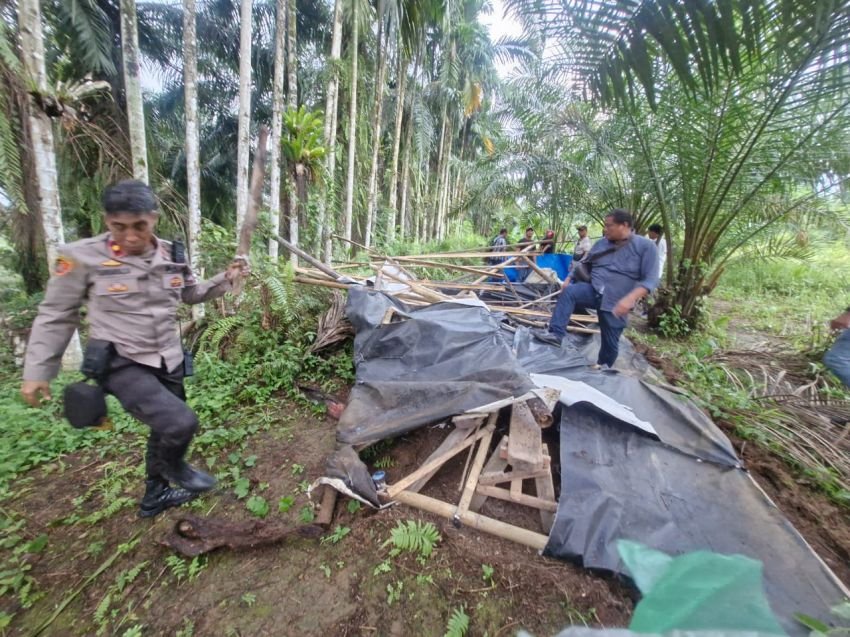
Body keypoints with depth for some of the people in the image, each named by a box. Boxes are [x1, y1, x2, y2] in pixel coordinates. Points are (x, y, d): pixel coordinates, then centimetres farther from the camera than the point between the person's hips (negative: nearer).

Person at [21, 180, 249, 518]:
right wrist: (37, 371, 0)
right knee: (180, 422, -23)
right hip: (120, 364, -5)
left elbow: (193, 293, 16)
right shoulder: (82, 257, -12)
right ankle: (174, 466, 14)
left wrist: (226, 278, 0)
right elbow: (56, 315, -2)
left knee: (166, 430, 20)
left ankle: (154, 496, 46)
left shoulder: (171, 255, 0)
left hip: (168, 362, 5)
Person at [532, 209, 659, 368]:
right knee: (568, 292, -26)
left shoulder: (646, 246, -7)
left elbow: (650, 280, -14)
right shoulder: (601, 243, 7)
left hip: (615, 303, -3)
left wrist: (630, 299, -29)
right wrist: (569, 278, 5)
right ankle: (555, 334, -29)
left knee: (610, 342, 5)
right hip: (593, 290, 3)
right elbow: (584, 264, 20)